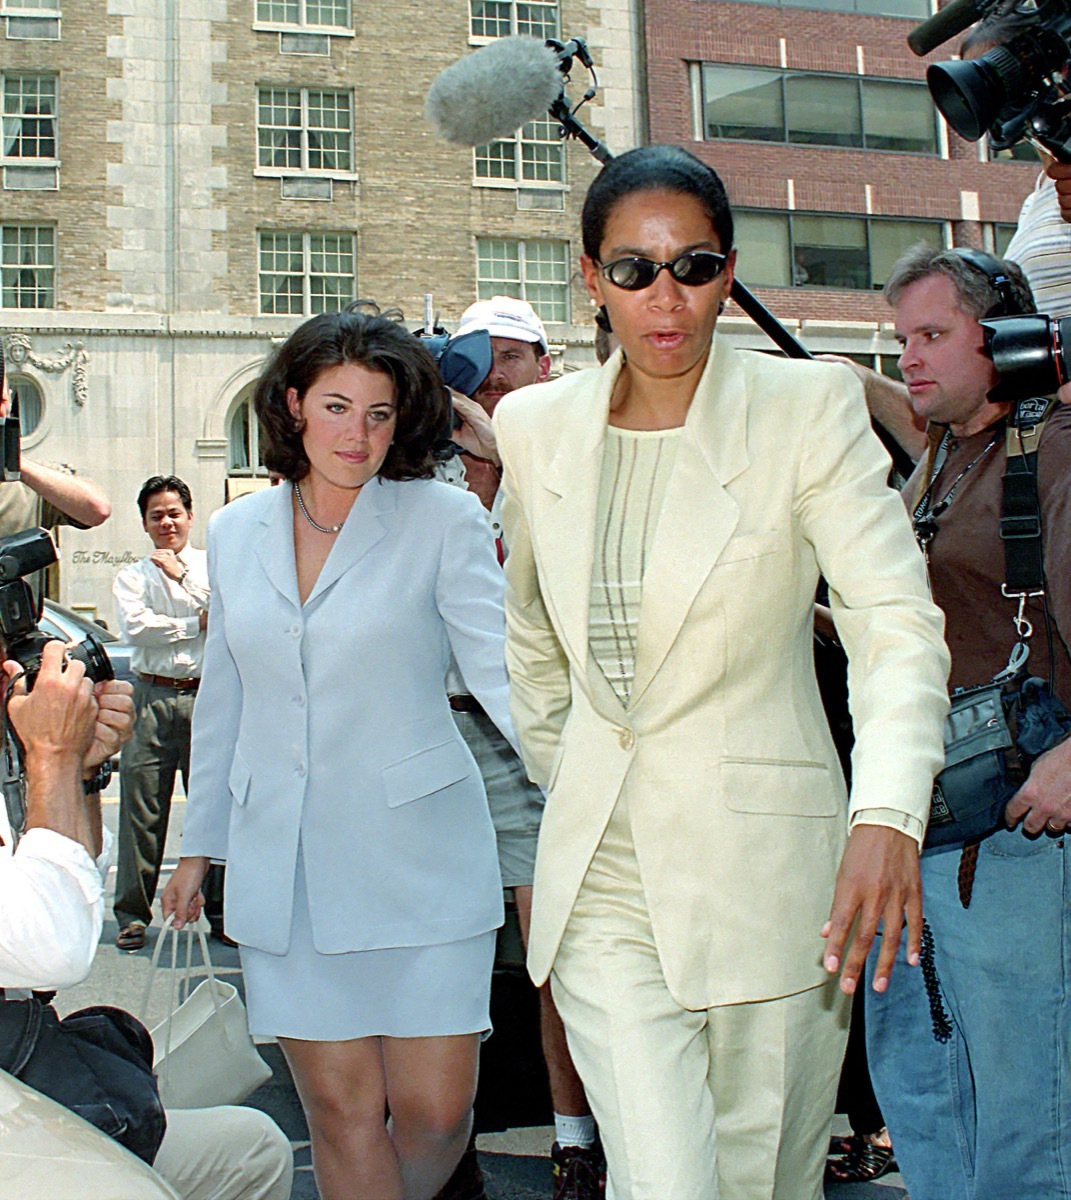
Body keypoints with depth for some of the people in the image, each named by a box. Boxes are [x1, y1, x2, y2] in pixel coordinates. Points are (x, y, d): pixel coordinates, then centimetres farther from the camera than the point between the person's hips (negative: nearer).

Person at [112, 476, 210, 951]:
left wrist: (183, 574, -5)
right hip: (153, 698, 0)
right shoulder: (132, 576, 10)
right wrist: (197, 624, -5)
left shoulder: (214, 566, 11)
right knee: (141, 807, 0)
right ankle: (133, 914, 10)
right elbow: (136, 626, -7)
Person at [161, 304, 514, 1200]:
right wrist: (200, 845, 19)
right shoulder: (235, 534, 9)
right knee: (340, 1105, 4)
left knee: (435, 1110, 1)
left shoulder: (443, 520, -3)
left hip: (414, 853, -2)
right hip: (282, 863, 3)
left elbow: (501, 668, -8)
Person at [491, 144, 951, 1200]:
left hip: (762, 863, -1)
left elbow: (897, 620, -17)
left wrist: (886, 816, -32)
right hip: (600, 870, 2)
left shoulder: (809, 410, -7)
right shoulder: (536, 426, 4)